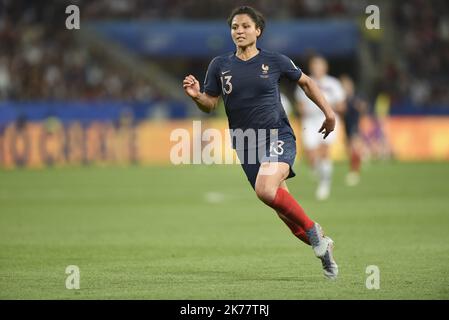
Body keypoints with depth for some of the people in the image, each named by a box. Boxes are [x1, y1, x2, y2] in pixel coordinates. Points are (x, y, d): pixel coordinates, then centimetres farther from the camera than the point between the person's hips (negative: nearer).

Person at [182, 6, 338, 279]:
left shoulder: (275, 61, -1)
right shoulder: (220, 65, 3)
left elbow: (305, 82, 13)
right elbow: (210, 105, 5)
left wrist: (328, 111, 8)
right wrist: (197, 95, -17)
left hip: (278, 137, -4)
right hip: (246, 144, 4)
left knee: (266, 190, -30)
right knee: (284, 209, 6)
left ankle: (313, 230, -11)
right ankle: (323, 246, 26)